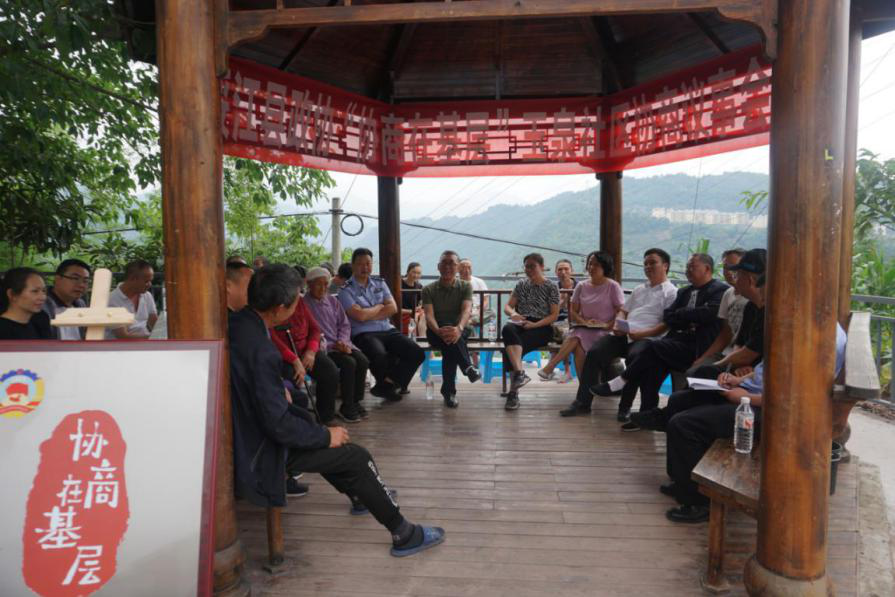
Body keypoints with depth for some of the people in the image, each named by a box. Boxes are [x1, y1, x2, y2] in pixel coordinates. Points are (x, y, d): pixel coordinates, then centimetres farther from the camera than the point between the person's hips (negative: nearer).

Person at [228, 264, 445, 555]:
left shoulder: (233, 323, -5)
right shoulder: (261, 351, -32)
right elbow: (278, 425, -27)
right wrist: (326, 436, -14)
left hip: (242, 435, 10)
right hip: (259, 452, -9)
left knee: (309, 420, 28)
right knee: (356, 457, -3)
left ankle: (361, 496, 45)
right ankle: (403, 535, 13)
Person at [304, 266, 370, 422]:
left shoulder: (332, 301, 16)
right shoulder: (304, 304, -4)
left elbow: (345, 324, 17)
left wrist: (342, 342, -3)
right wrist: (332, 345, -17)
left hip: (341, 343, 6)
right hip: (323, 347, -6)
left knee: (363, 361, -19)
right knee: (349, 362, -28)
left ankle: (357, 402, -4)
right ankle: (347, 407, -14)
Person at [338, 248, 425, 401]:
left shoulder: (380, 282, 16)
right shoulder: (346, 290, -1)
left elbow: (393, 308, 5)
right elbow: (360, 315, -14)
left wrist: (369, 315, -7)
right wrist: (380, 307, 3)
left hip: (388, 330, 6)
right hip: (363, 334, -5)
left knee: (417, 353, -14)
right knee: (380, 356, -36)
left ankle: (386, 384, -6)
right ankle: (388, 384, -3)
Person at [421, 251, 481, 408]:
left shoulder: (465, 287, 4)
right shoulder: (429, 289, 4)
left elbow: (466, 310, -16)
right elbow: (429, 315, -12)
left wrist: (458, 328, -40)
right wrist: (438, 331, -36)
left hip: (460, 330, 1)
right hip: (436, 332, 0)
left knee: (452, 336, -36)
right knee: (449, 338, -37)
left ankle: (449, 391, -33)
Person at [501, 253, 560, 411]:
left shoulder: (551, 287, 7)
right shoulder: (521, 285, 19)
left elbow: (554, 315, 0)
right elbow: (507, 306, 16)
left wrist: (535, 325, -15)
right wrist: (513, 313, -9)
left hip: (542, 327, -3)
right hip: (521, 325, 3)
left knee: (511, 347, -31)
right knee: (507, 329, -36)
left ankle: (513, 392, -30)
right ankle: (519, 373, -51)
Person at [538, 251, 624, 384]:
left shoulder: (613, 286, 2)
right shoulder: (581, 286, 12)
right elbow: (573, 312, 11)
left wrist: (608, 325, -17)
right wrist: (584, 322, -8)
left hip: (604, 331, -4)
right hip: (583, 328, 4)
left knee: (577, 338, -32)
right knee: (576, 341, -32)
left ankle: (550, 366, -33)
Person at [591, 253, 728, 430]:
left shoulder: (720, 289, 1)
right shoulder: (684, 292, 23)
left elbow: (709, 313, -16)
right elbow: (667, 317, 13)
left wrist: (682, 314, -1)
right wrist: (690, 320, -5)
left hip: (697, 347, -6)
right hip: (680, 340, 6)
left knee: (654, 347, -26)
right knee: (654, 363, -22)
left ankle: (619, 382, -15)